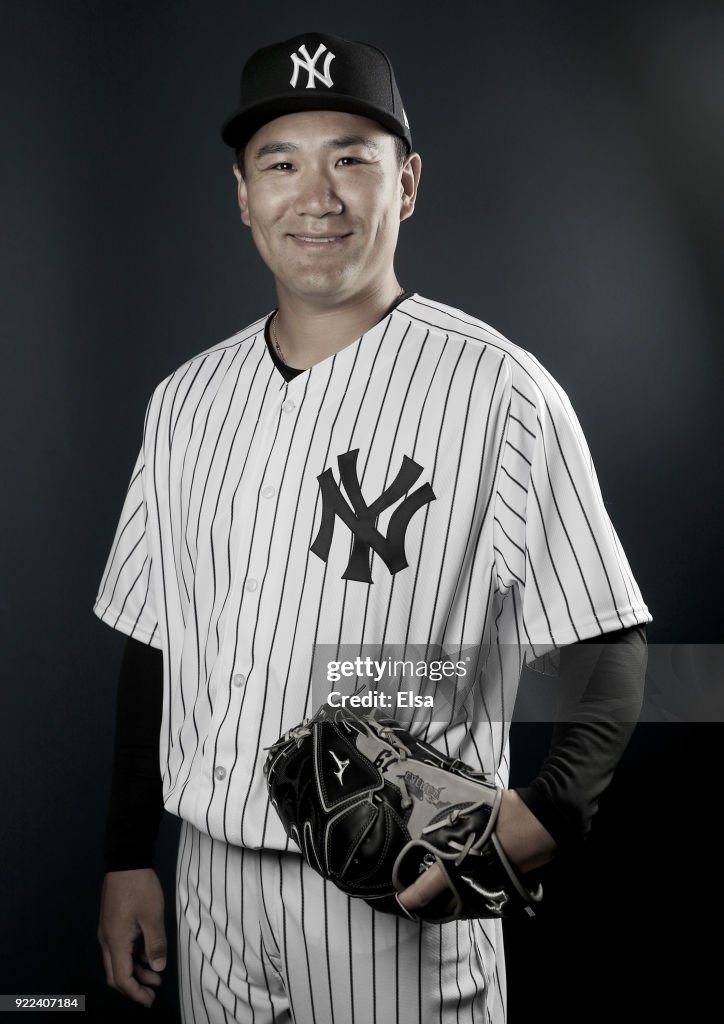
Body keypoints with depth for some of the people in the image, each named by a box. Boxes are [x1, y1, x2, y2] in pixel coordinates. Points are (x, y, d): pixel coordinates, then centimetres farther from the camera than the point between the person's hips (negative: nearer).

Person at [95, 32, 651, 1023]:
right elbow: (150, 643, 11)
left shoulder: (499, 389, -11)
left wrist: (547, 813, -26)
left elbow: (607, 648, -9)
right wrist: (128, 861, 11)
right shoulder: (186, 401, 5)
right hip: (212, 879, 5)